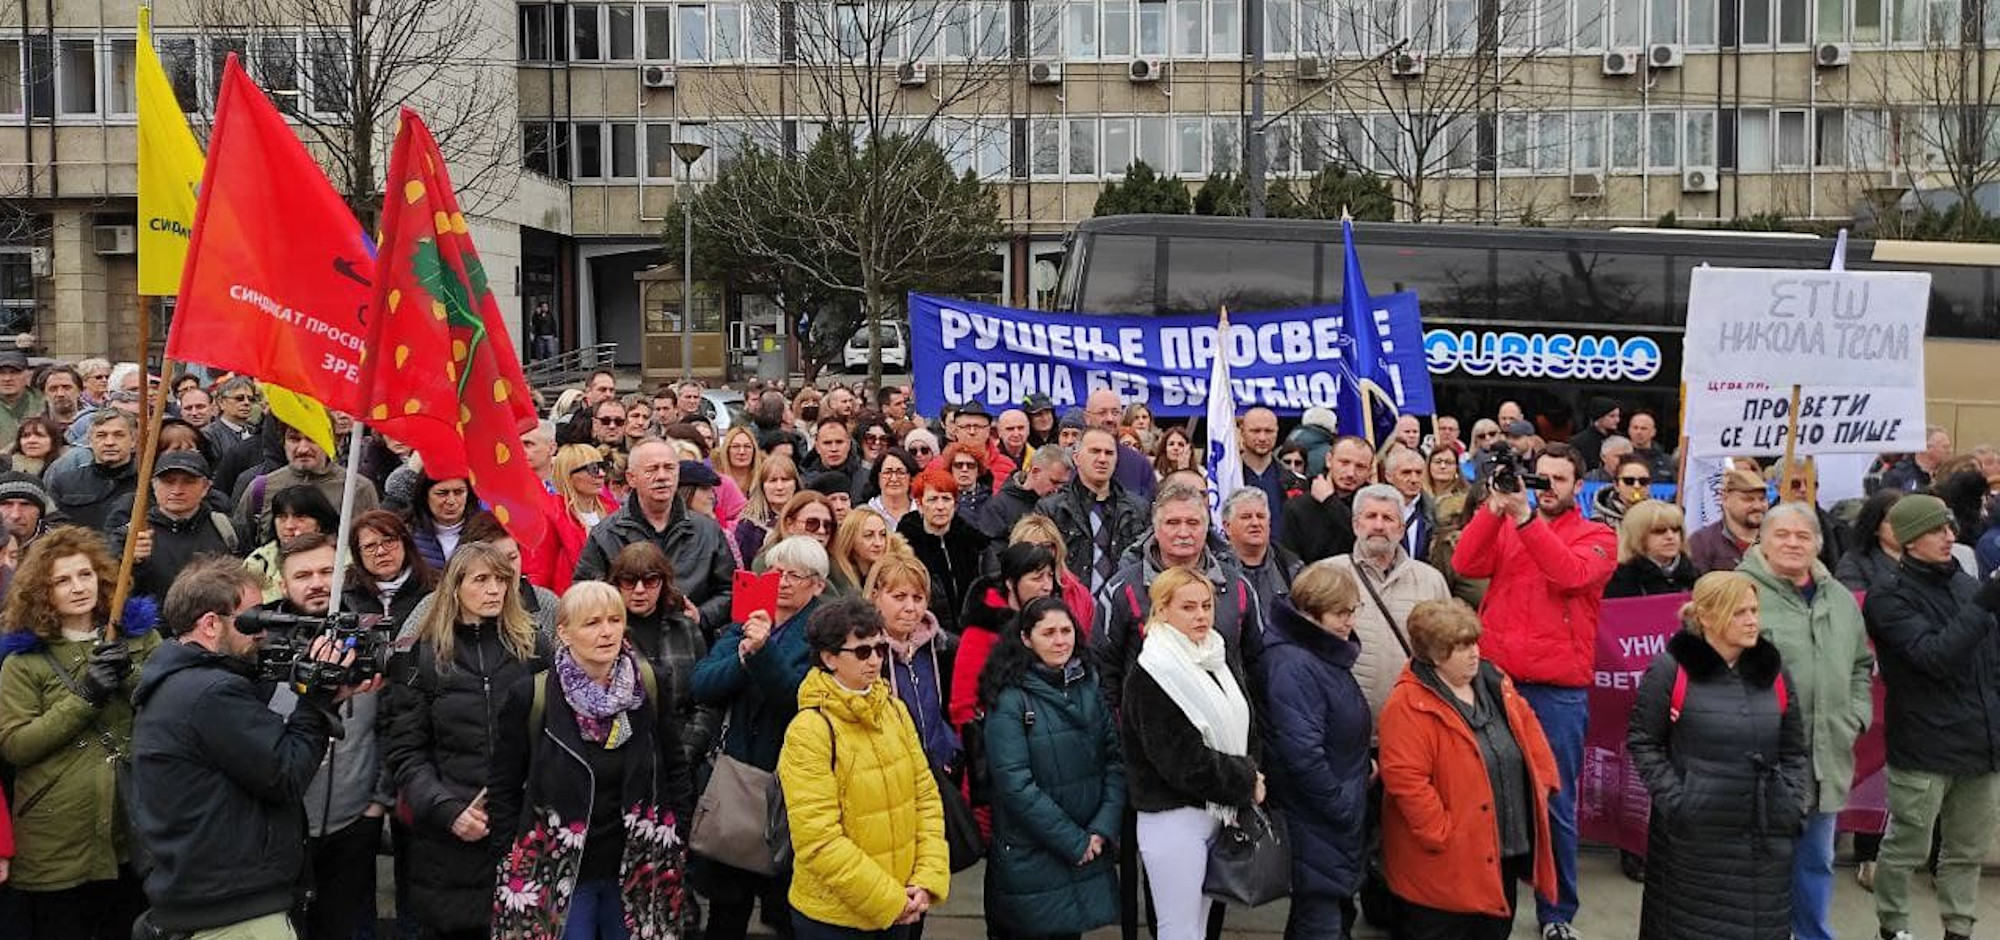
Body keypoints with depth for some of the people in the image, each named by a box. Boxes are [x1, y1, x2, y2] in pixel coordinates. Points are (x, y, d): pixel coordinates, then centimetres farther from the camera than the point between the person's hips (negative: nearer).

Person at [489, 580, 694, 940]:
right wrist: (520, 860, -3)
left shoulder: (648, 686, -3)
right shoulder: (530, 697, -10)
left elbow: (676, 769, 6)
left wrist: (675, 842, 4)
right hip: (558, 876, -2)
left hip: (637, 871, 2)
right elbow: (503, 789, -1)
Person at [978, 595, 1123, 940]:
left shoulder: (1088, 686, 6)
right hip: (1030, 857, -5)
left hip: (1090, 853, 5)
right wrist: (1074, 841, -14)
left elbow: (1115, 758, 4)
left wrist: (1103, 828, -8)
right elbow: (1014, 782, -16)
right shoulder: (1010, 698, -12)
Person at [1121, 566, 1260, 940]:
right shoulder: (1149, 678, -15)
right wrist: (1245, 783, -10)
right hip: (1172, 820, -7)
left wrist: (1249, 775, -4)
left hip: (1217, 812, 7)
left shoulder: (1219, 663, 10)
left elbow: (1246, 731, 14)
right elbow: (1182, 761, -18)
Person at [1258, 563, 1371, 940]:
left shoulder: (1326, 654, 8)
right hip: (1316, 823, -10)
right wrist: (1342, 805, -18)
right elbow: (1303, 752, -27)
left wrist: (1362, 763, 10)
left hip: (1339, 823, 10)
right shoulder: (1293, 665, -24)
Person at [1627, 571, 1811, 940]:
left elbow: (1795, 750, 16)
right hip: (1693, 836, -4)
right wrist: (1674, 799, -11)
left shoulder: (1773, 670, 9)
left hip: (1766, 838, 4)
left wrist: (1795, 801, 3)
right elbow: (1642, 742, -3)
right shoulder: (1671, 669, -7)